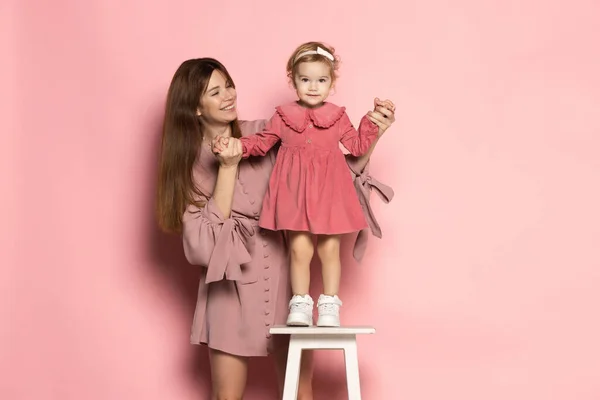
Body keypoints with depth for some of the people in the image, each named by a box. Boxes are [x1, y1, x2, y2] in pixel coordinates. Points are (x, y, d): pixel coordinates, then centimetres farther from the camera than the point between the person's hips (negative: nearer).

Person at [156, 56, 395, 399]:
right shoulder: (188, 162, -1)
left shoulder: (264, 134, 0)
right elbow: (202, 239, -12)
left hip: (284, 277, 1)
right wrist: (228, 167, -16)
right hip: (232, 287, -1)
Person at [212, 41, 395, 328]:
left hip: (329, 193, 0)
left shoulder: (337, 117, 7)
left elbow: (358, 146, 9)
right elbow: (262, 142, 10)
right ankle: (300, 305, 11)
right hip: (295, 193, 0)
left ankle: (329, 305, 13)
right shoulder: (283, 117, 5)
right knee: (300, 249, -2)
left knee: (329, 250, 1)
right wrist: (236, 145, -5)